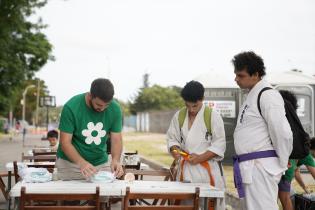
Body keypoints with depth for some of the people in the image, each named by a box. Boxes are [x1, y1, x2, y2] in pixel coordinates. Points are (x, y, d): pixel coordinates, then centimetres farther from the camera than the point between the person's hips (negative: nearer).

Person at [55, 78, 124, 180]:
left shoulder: (115, 109, -11)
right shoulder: (71, 107, -21)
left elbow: (116, 139, -6)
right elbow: (65, 142, -19)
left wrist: (116, 160, -26)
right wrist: (82, 163, -35)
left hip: (100, 163, 3)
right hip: (70, 163, -2)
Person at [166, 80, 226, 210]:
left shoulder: (213, 116, -5)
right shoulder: (179, 116, 7)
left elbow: (219, 144, -7)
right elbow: (172, 138, 14)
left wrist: (200, 158, -17)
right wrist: (175, 150, -8)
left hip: (208, 169, -3)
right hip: (186, 168, 3)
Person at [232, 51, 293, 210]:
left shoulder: (268, 96, -15)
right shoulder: (251, 95, 17)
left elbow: (283, 134, -18)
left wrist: (281, 165, -8)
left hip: (262, 167, -10)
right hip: (250, 167, 10)